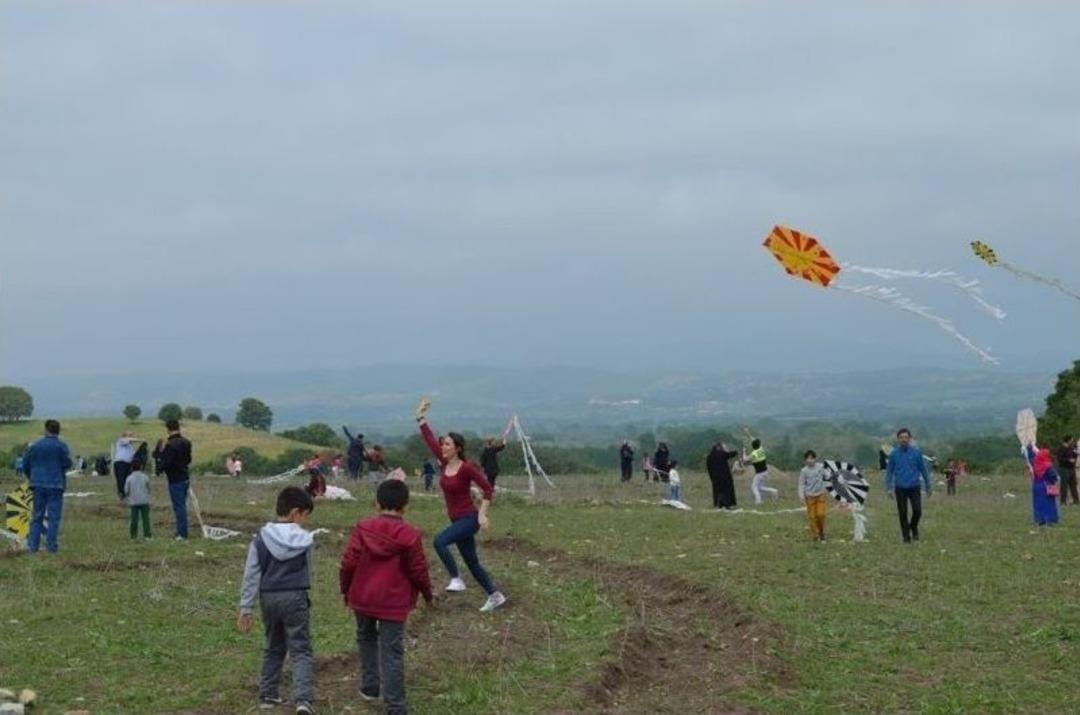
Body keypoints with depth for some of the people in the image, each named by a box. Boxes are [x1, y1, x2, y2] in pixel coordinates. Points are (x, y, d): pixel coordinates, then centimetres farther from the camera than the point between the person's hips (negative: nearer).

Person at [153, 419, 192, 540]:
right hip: (185, 478, 8)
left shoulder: (170, 445, -20)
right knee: (182, 506, 16)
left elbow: (166, 464, -21)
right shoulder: (186, 442, 6)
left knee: (179, 507, -4)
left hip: (175, 480, -8)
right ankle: (181, 532, 23)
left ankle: (182, 533, -1)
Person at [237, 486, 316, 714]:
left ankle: (268, 694, 26)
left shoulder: (261, 538, -3)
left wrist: (246, 608, -1)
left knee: (273, 648, 21)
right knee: (301, 650, -1)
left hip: (268, 598, 3)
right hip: (295, 597, -3)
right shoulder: (304, 540, -7)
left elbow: (251, 574, -3)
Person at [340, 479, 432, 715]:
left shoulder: (362, 528, -5)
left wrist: (345, 589, 11)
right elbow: (418, 570, -4)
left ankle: (369, 686, 31)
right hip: (393, 602, -2)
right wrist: (427, 594, 14)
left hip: (362, 598, 2)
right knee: (392, 651, -1)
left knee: (366, 638, 27)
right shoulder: (410, 535, -9)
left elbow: (348, 563, -5)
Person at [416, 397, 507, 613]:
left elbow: (488, 489, -14)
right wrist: (421, 418, 4)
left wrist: (482, 514, -19)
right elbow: (430, 440, 6)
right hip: (457, 520, 8)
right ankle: (495, 596, 24)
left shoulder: (466, 468, -16)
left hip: (469, 519, -8)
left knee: (439, 541, -26)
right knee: (472, 562, 12)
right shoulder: (444, 464, 2)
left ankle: (456, 579, -17)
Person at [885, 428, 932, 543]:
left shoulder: (916, 452, -1)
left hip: (914, 487, 0)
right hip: (900, 488, 0)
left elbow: (923, 469, 4)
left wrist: (928, 486, 7)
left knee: (917, 511, -7)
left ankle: (914, 527, 22)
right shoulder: (894, 454, 0)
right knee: (903, 513, 1)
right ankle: (906, 536, 13)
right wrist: (888, 487, -1)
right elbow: (889, 471, 5)